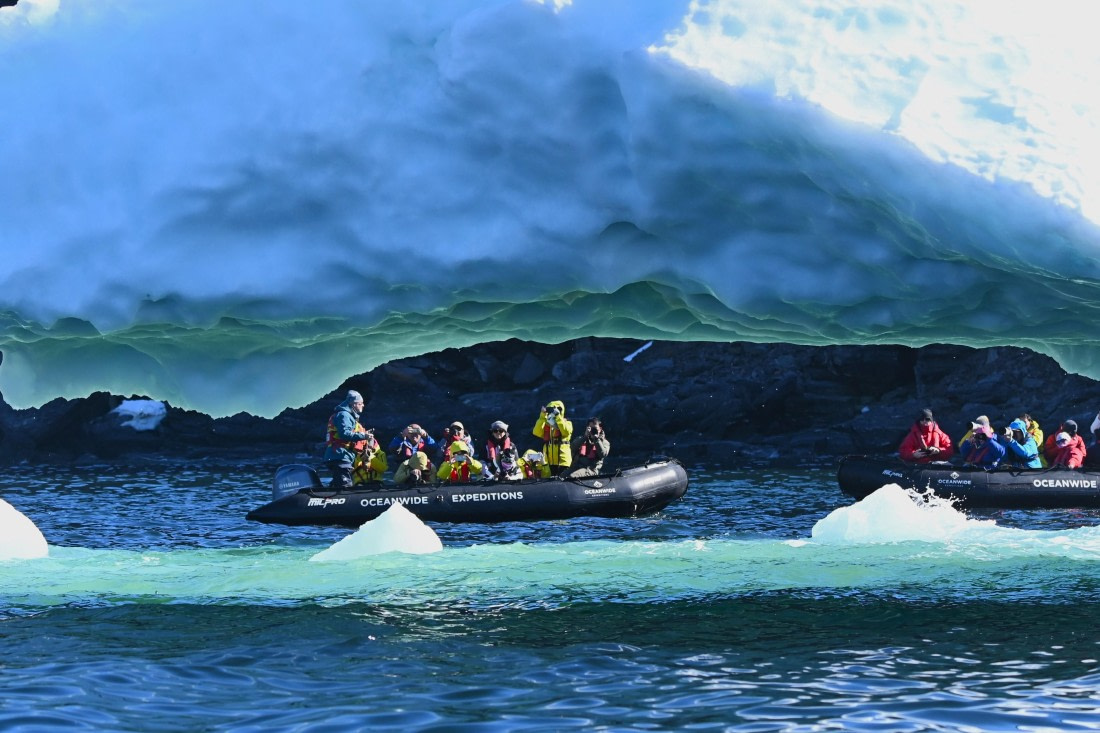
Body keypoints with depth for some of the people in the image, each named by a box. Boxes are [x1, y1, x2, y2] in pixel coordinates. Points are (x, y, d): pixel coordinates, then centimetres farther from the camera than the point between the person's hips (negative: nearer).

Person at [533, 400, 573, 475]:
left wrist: (558, 417, -18)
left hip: (562, 460, -4)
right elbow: (537, 432, -4)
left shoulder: (566, 423, 5)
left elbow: (566, 431, -18)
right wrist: (543, 417, -9)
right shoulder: (546, 425, 14)